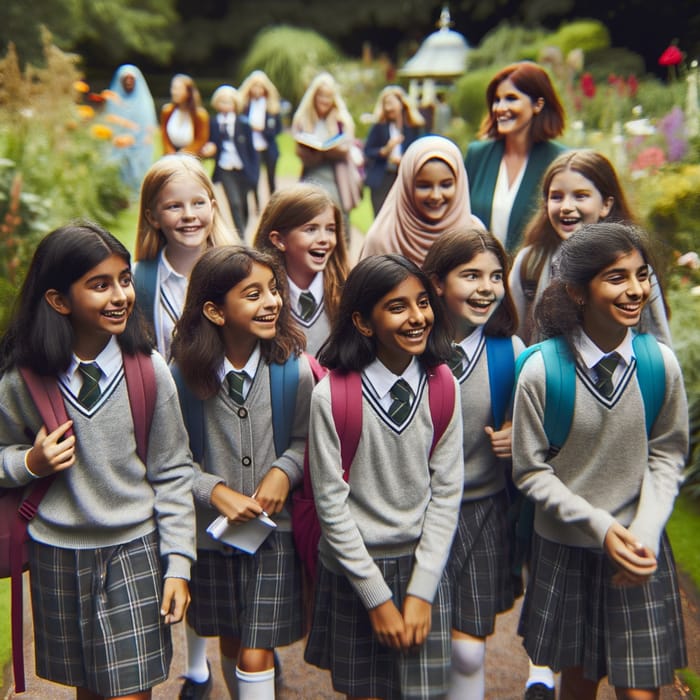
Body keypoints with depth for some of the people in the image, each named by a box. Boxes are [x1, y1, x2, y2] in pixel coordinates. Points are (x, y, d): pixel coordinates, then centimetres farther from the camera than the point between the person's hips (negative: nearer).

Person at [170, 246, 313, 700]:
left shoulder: (293, 368, -13)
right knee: (230, 644, 20)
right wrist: (216, 491, -16)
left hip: (275, 530, -1)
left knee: (256, 657, -1)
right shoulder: (186, 372, -12)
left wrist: (283, 471, -17)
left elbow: (308, 439, 1)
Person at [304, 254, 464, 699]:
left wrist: (420, 591, -9)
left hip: (422, 563, 2)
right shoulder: (332, 395, -15)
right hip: (353, 567, -2)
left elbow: (446, 492, -3)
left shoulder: (443, 390, -5)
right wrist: (377, 598, -10)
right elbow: (331, 503, -12)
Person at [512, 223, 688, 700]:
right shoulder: (540, 371, -17)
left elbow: (667, 456, 1)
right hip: (566, 549, -1)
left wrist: (645, 532, -11)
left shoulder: (660, 364, -10)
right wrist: (600, 526, -16)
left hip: (640, 551, 1)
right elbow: (531, 472, -9)